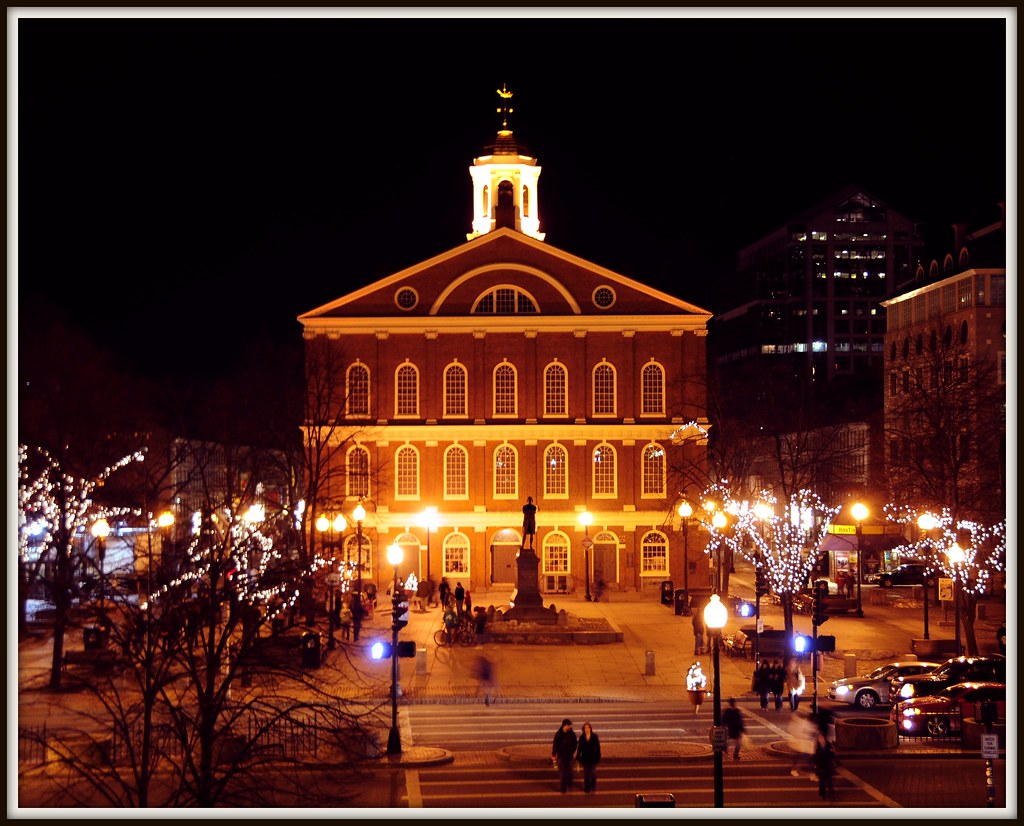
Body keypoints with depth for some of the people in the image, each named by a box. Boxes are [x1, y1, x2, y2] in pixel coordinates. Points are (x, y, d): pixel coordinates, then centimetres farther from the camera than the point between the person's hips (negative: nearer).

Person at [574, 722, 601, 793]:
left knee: (593, 773, -4)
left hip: (593, 758, -2)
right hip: (585, 758, 2)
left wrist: (598, 757, -6)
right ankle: (587, 787, 17)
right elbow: (579, 748, 4)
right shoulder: (582, 737, -1)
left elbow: (598, 747, -3)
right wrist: (578, 758, 2)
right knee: (586, 773, 7)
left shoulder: (594, 736, -6)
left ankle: (593, 786, 16)